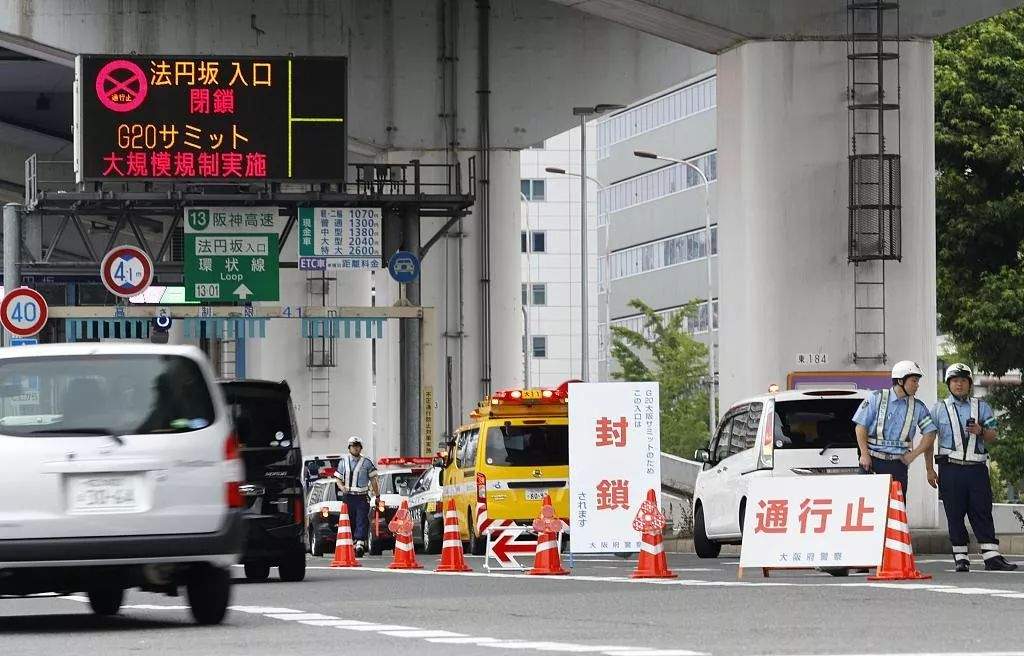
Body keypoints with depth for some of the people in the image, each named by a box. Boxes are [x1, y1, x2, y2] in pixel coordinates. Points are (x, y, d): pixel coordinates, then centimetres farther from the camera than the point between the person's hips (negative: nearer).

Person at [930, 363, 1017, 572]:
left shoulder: (982, 407, 14)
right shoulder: (939, 409, 11)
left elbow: (992, 437, 12)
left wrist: (981, 431, -11)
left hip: (977, 468, 1)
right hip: (951, 469, -1)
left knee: (982, 512, -5)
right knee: (955, 514, -2)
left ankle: (992, 557, -10)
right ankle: (960, 558, 2)